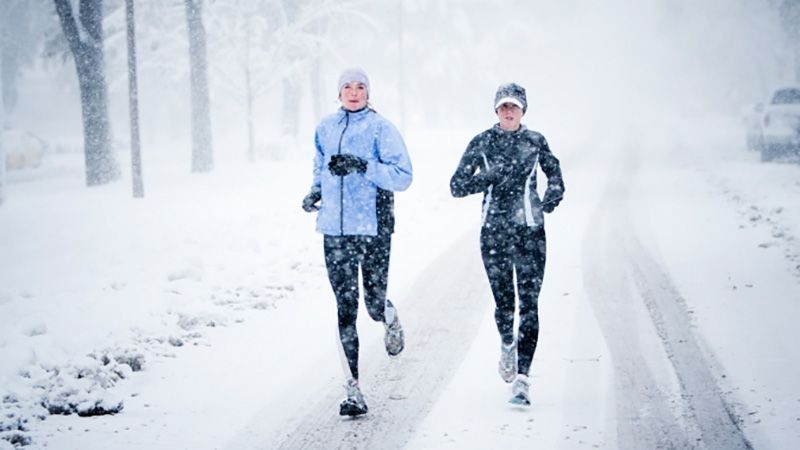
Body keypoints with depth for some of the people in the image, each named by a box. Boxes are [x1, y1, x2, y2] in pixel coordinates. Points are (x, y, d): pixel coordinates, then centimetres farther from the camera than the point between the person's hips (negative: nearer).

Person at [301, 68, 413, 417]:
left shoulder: (381, 129, -4)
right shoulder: (326, 129, 11)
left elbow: (403, 176, -9)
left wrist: (364, 167, -21)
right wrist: (316, 191, 9)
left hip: (373, 227, -3)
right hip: (335, 230, 4)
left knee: (374, 303, -1)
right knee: (345, 308, 0)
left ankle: (390, 320, 39)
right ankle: (353, 391, 1)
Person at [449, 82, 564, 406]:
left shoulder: (535, 141, 5)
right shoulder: (481, 143, 2)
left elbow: (555, 175, 19)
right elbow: (457, 186, -1)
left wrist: (552, 195, -1)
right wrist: (491, 175, -15)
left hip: (530, 231, 0)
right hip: (494, 231, 0)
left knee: (529, 304, -9)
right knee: (503, 302, 6)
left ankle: (522, 377, -12)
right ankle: (507, 345, 40)